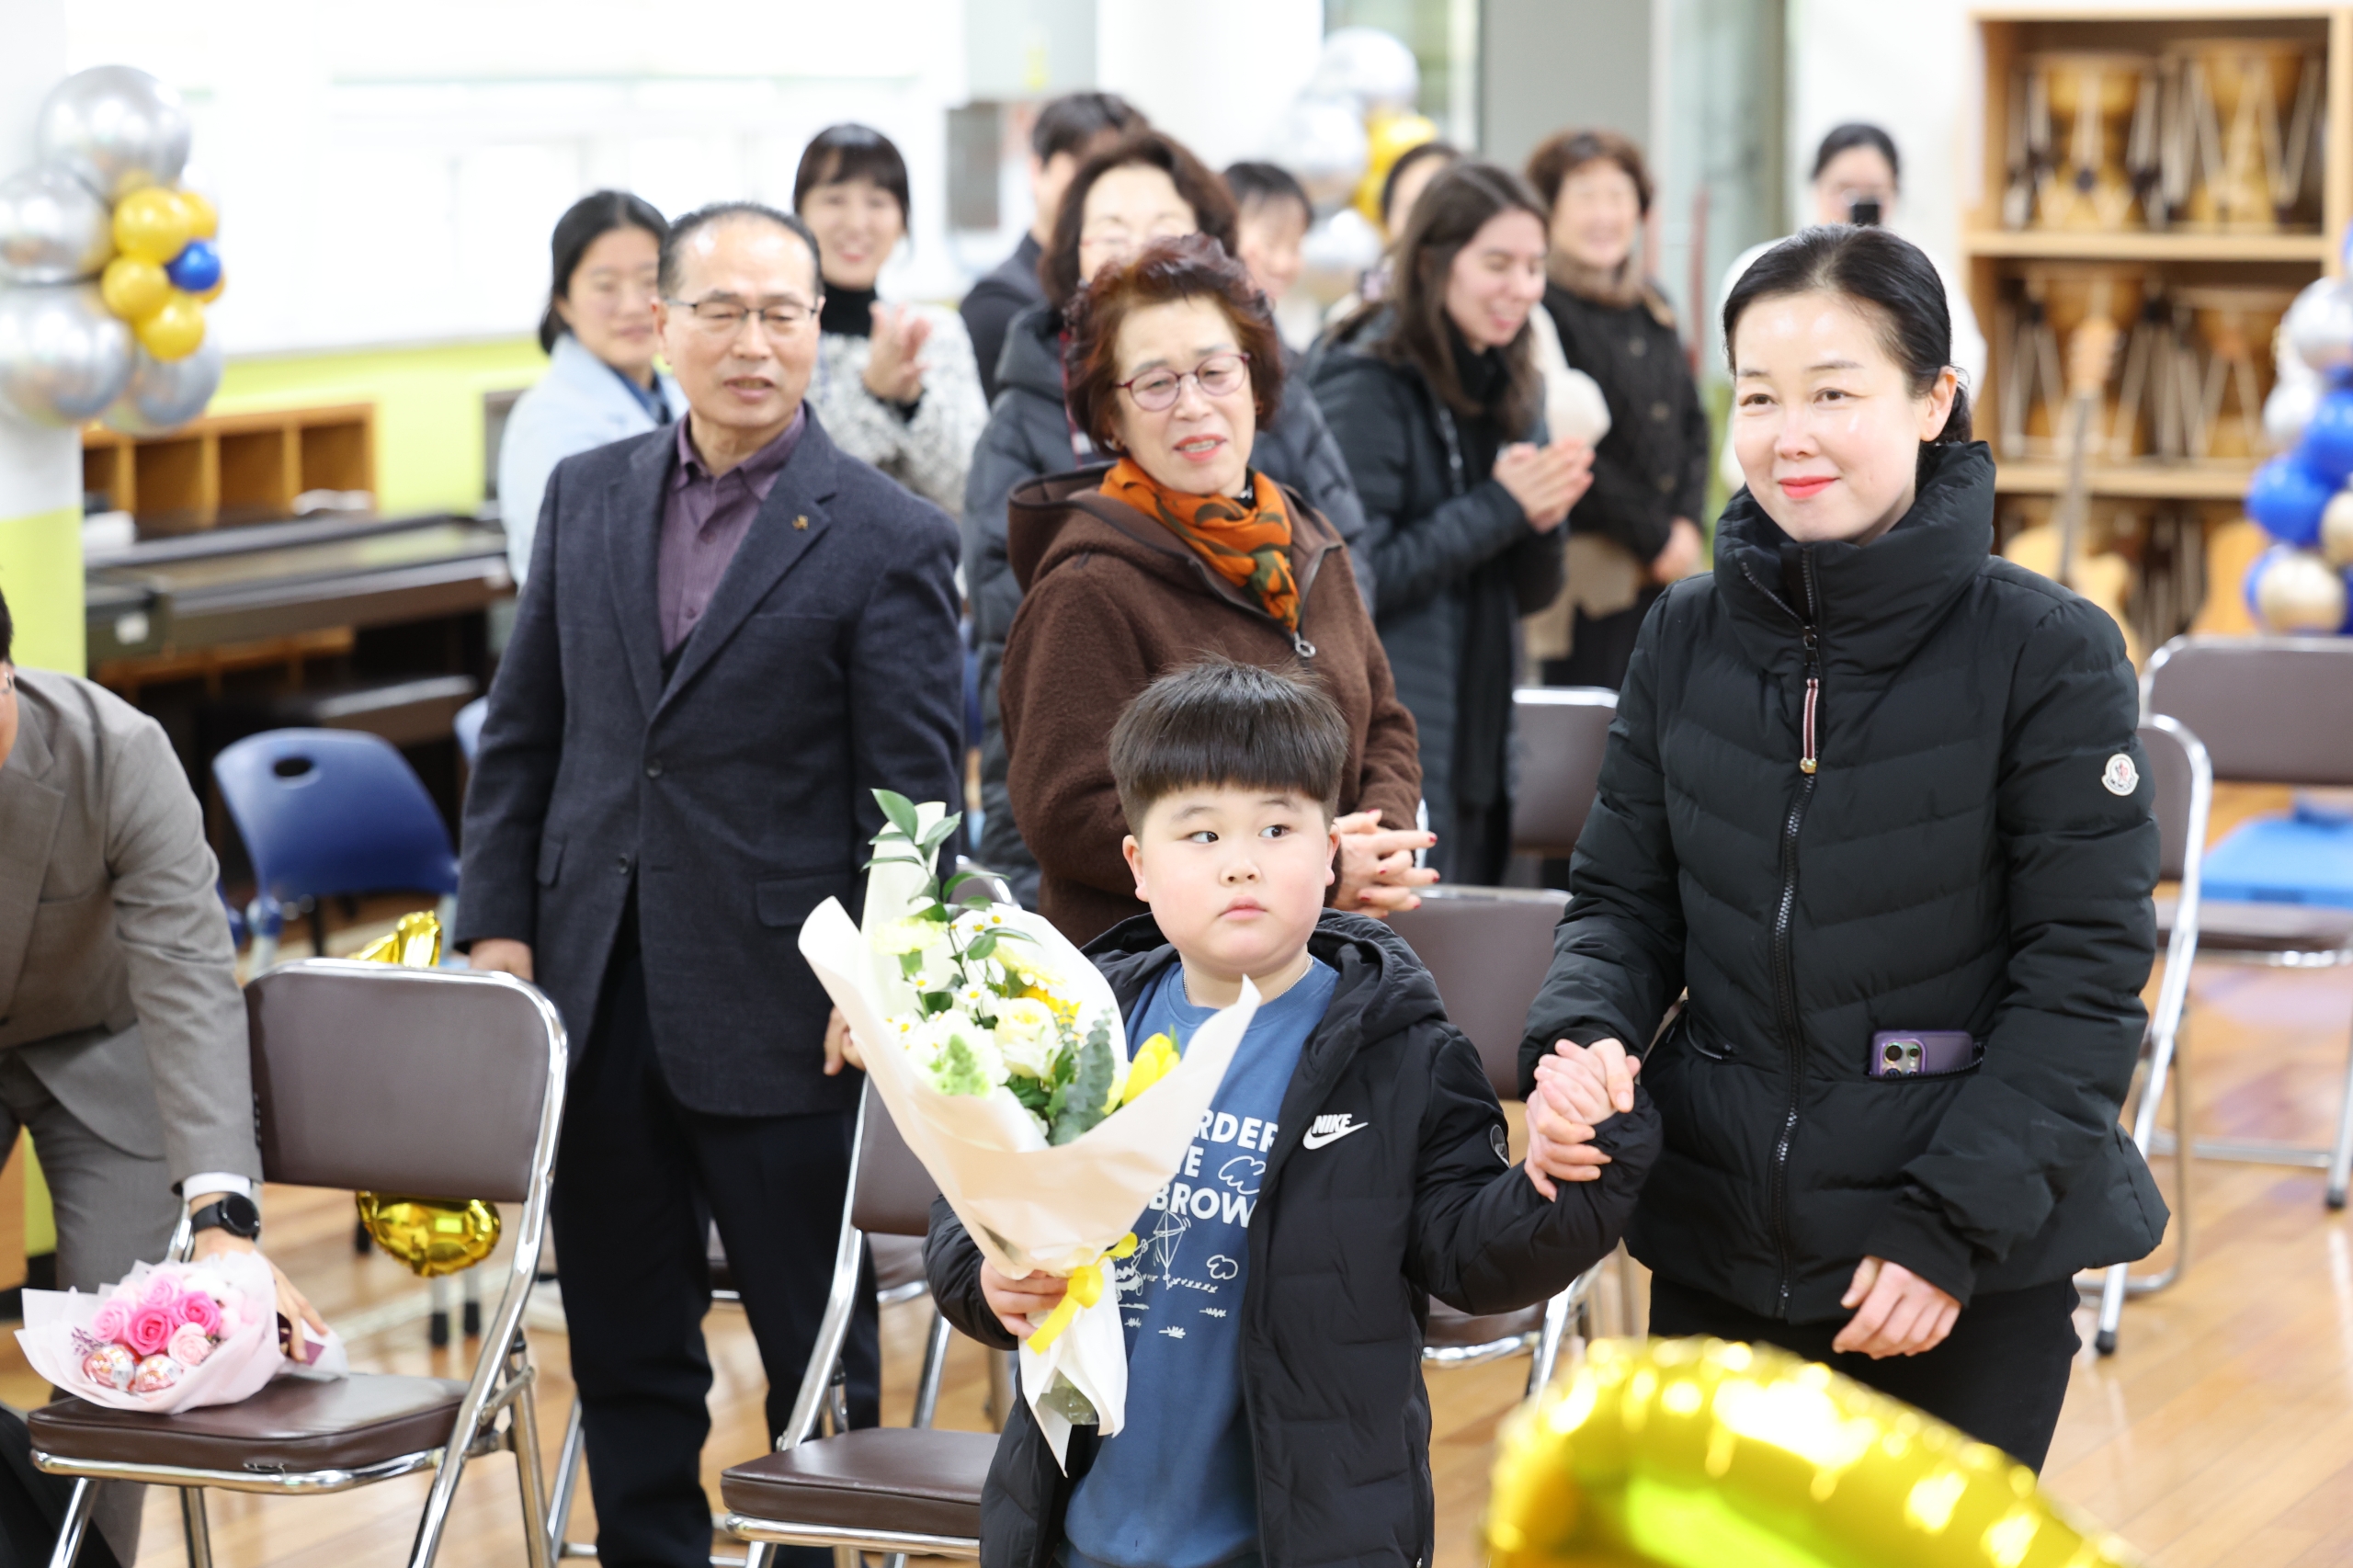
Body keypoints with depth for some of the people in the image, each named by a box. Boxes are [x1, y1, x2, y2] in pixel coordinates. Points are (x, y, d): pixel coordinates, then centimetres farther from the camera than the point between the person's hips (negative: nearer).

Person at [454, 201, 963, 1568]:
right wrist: (497, 925, 4)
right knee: (625, 1351, 13)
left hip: (779, 1014, -4)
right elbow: (522, 734, 12)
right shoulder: (589, 496, 9)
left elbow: (914, 794, -7)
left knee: (820, 1353, 6)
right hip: (598, 993, 4)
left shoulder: (891, 542, -6)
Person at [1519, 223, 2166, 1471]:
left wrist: (1953, 1225, -15)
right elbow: (1624, 900, 9)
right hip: (1713, 1247, 3)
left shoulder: (2050, 654, -9)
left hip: (1973, 1274, -3)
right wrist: (1578, 1040, -13)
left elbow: (2083, 973, -9)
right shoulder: (1689, 638, 3)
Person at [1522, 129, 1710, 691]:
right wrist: (1655, 538, -9)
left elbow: (1692, 423, 18)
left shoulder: (1653, 307, 16)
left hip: (1665, 574, 7)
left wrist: (1688, 525, 1)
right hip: (1588, 574, -7)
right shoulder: (1542, 309, -9)